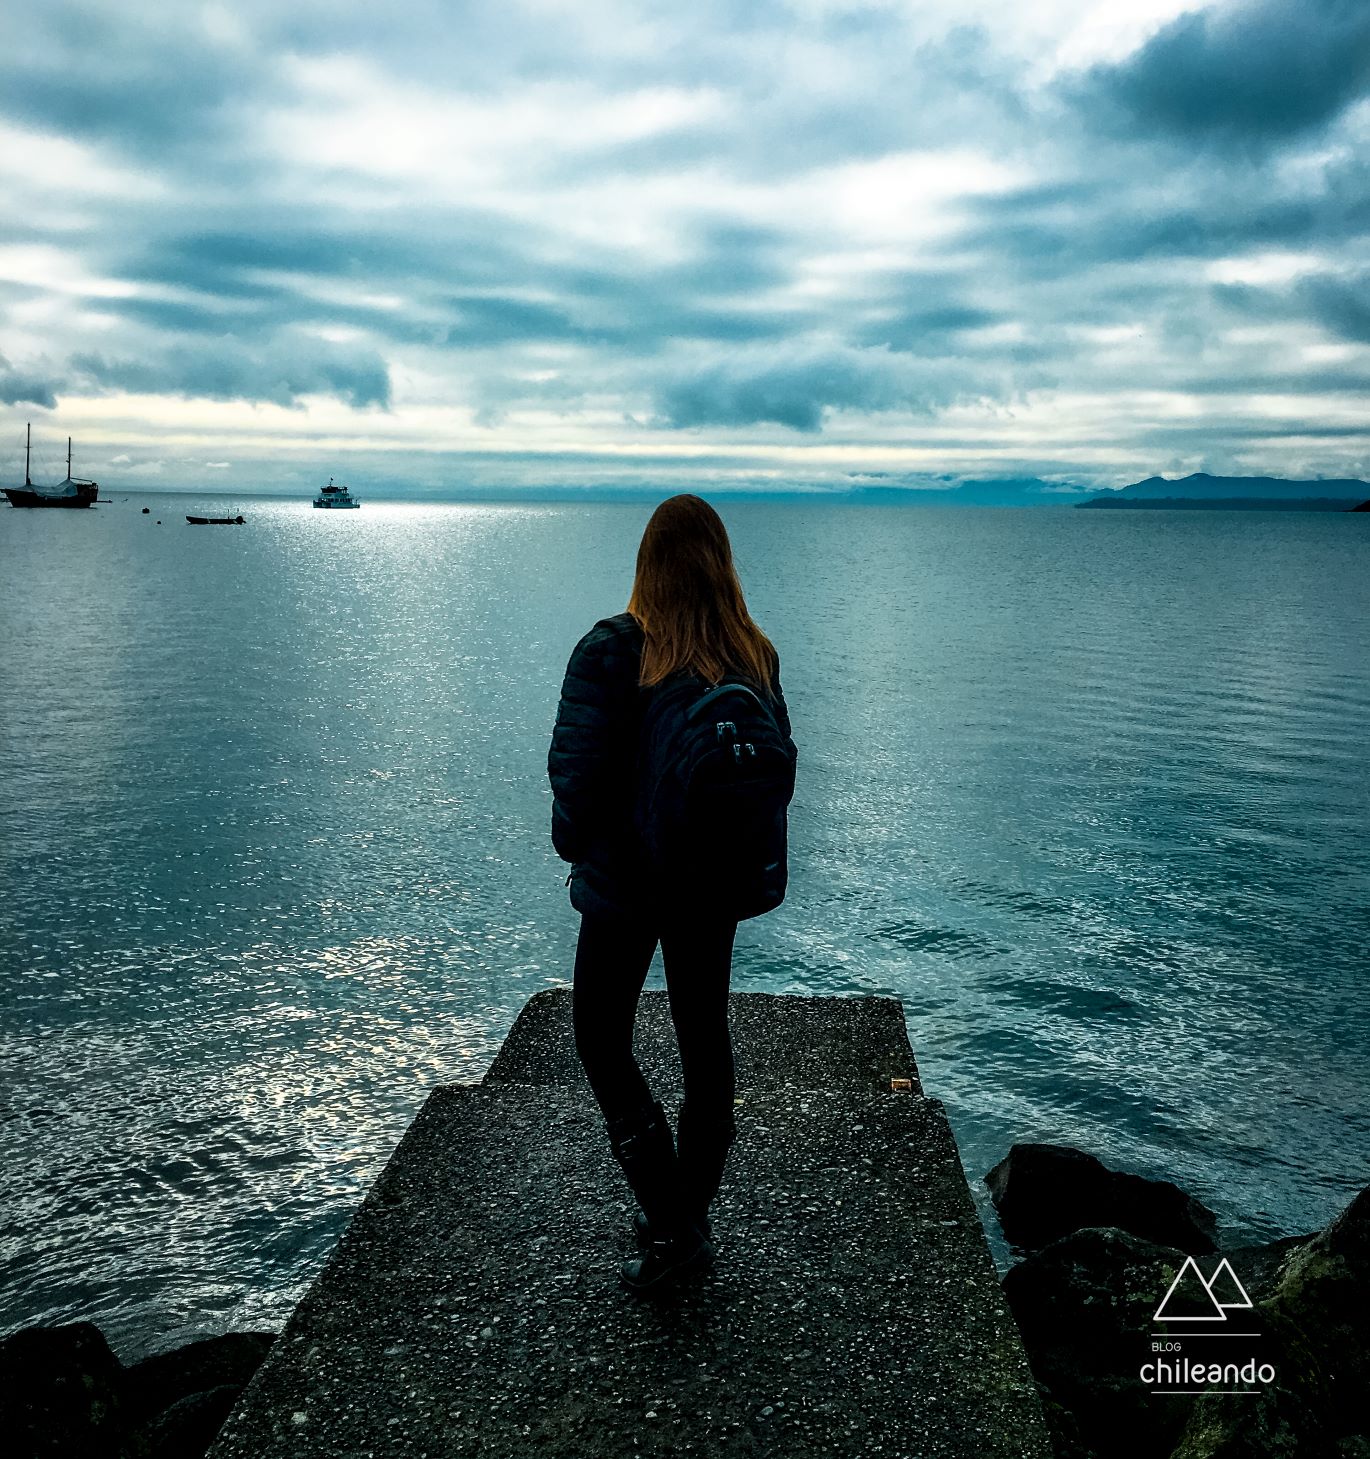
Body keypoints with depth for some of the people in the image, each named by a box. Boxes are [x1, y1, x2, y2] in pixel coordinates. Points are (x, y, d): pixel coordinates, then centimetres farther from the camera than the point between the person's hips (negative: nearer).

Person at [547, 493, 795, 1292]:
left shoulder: (613, 650, -18)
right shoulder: (755, 656, -3)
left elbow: (576, 770, -18)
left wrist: (575, 847, 0)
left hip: (627, 881, -5)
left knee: (603, 1039, 10)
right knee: (705, 1034, 16)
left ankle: (673, 1224, 5)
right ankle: (692, 1212, 29)